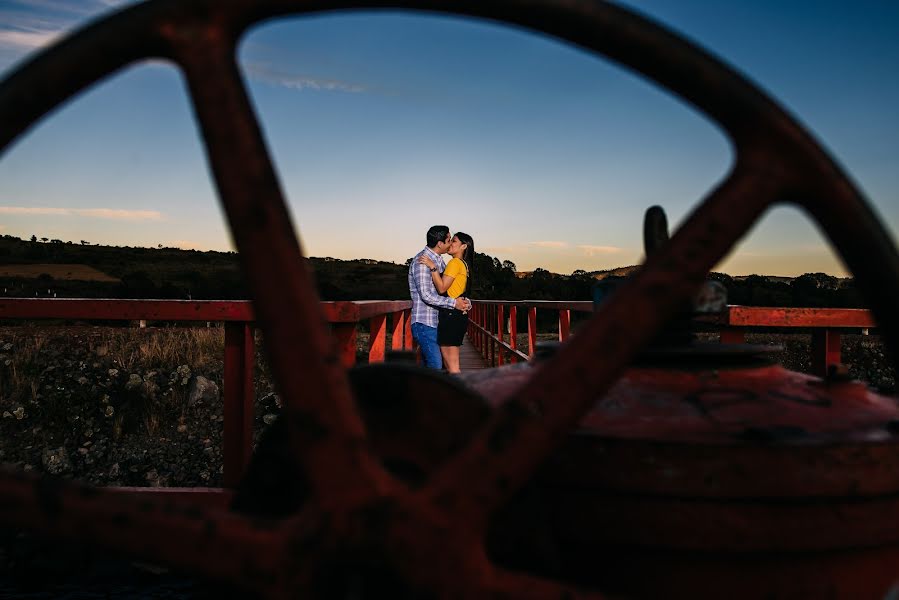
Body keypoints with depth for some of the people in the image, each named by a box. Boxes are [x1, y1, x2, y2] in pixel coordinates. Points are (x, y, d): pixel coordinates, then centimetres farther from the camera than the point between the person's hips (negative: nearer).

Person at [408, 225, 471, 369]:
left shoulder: (438, 260, 14)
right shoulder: (421, 261, -15)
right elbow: (426, 296, -22)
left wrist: (465, 302, -2)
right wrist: (454, 303, -20)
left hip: (435, 323, 9)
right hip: (424, 324, -9)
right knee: (435, 367, -12)